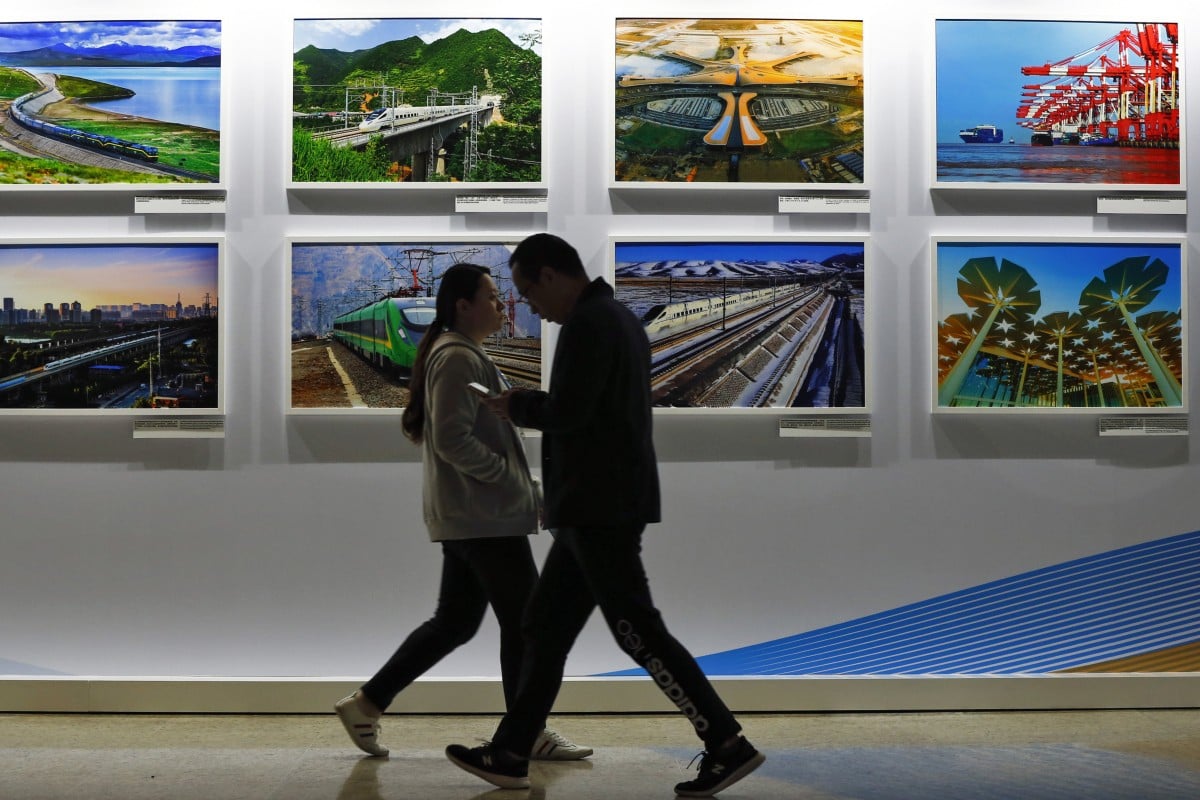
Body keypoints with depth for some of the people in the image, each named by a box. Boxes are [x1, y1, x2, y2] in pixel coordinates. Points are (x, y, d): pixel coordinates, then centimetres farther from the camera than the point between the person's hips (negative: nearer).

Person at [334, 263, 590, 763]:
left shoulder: (457, 354, 19)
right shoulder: (459, 358, -14)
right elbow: (452, 439, -22)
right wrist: (511, 478, -15)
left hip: (464, 516, 11)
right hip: (486, 517, -11)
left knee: (454, 622, 14)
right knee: (525, 622, -1)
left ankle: (367, 703, 18)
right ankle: (529, 735, 9)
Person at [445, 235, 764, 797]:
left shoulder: (589, 322, -13)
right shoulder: (617, 317, 18)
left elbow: (568, 412, -21)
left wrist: (516, 405, -2)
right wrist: (530, 407, 13)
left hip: (600, 508, -11)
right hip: (598, 506, 11)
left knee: (637, 631, -6)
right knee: (546, 628, 12)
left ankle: (728, 745, 0)